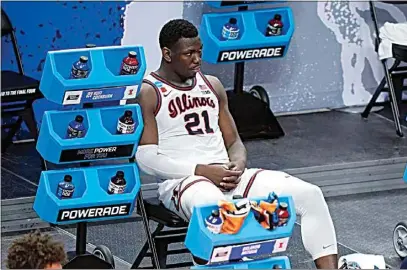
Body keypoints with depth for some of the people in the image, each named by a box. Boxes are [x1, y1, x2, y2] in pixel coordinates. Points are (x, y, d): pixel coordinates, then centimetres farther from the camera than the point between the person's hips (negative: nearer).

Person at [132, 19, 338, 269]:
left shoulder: (212, 85, 18)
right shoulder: (147, 94, -2)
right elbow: (145, 157, -10)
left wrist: (238, 164, -4)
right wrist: (201, 170, -18)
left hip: (228, 177, 7)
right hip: (182, 181, -7)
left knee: (310, 194, -11)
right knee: (215, 209, -44)